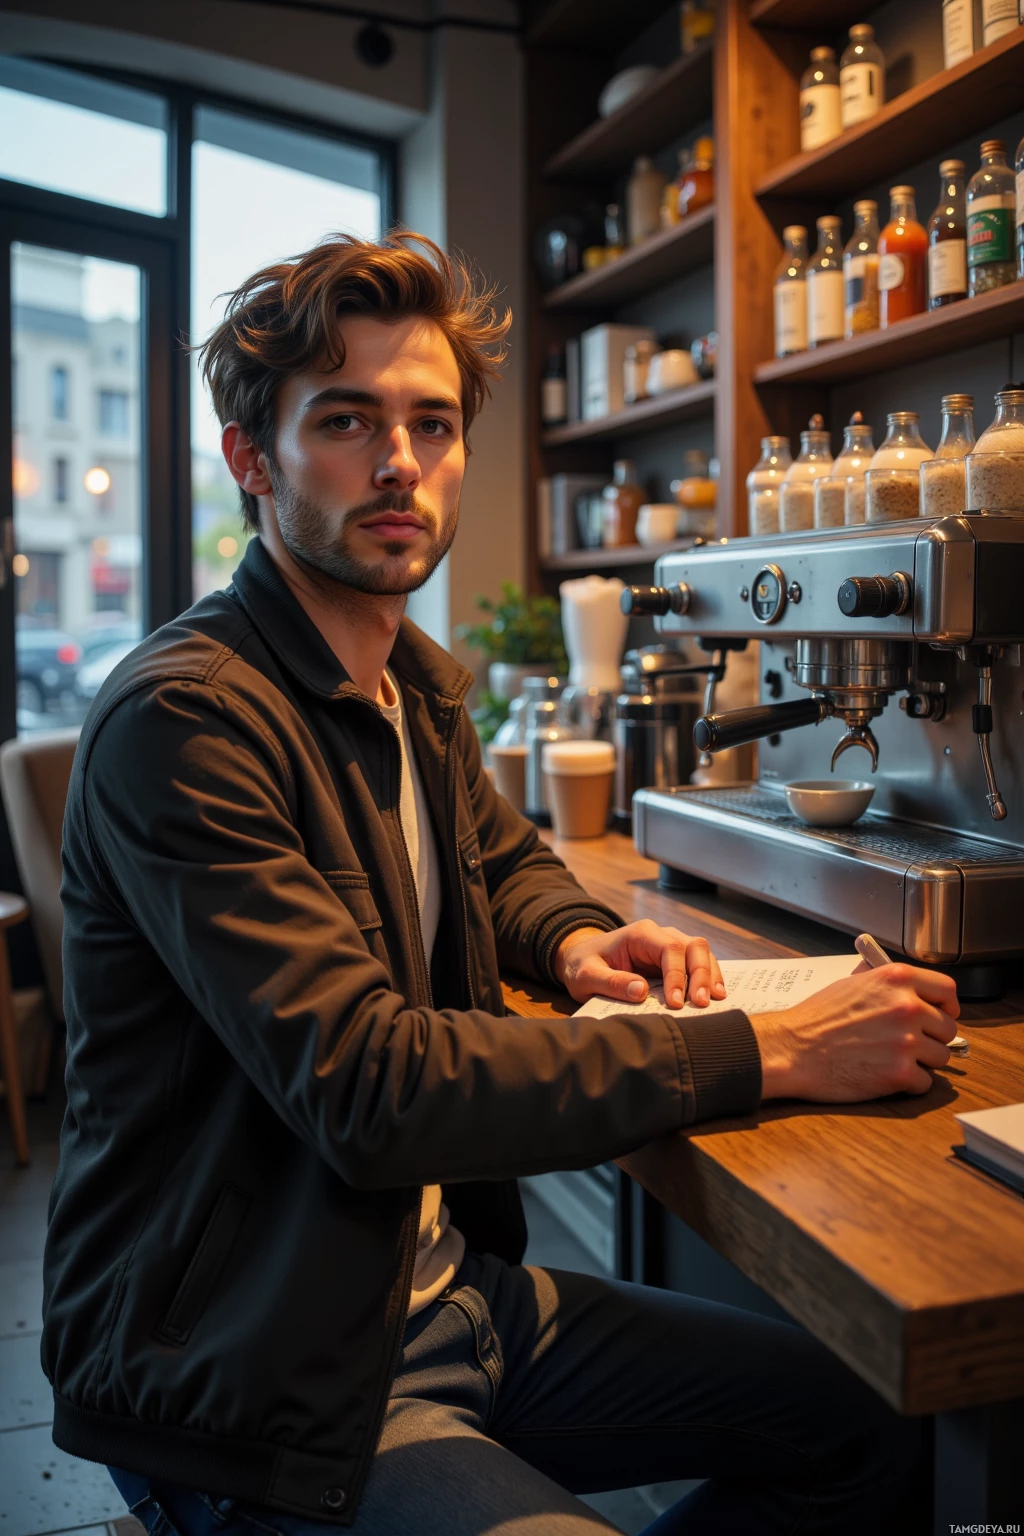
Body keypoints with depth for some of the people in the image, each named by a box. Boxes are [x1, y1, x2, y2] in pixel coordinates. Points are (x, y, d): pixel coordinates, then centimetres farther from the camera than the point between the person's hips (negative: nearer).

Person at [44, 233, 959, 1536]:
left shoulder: (420, 683, 6)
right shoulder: (180, 719, -22)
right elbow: (366, 1085, -29)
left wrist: (576, 942, 1)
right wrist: (768, 1053, -26)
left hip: (447, 1286, 8)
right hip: (256, 1381, -8)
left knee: (866, 1428, 8)